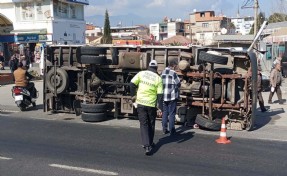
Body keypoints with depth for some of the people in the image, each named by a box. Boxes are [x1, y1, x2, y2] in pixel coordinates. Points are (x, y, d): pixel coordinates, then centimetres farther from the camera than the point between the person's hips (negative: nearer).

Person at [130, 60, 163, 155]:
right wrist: (160, 108, -2)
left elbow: (132, 83, -7)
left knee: (144, 124, 3)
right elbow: (160, 94, -6)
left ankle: (146, 145, -8)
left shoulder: (141, 73, -1)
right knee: (151, 124, 18)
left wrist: (133, 95, 7)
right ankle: (150, 143, 29)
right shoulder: (158, 78, -3)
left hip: (141, 103, 0)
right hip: (152, 104, 0)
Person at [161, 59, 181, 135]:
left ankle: (164, 129, 17)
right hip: (172, 96, -6)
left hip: (164, 95, 6)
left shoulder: (163, 72, 6)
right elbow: (178, 84, -6)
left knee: (165, 112, 13)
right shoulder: (173, 73, -13)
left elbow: (161, 83, 7)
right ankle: (171, 130, 8)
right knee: (172, 113, 3)